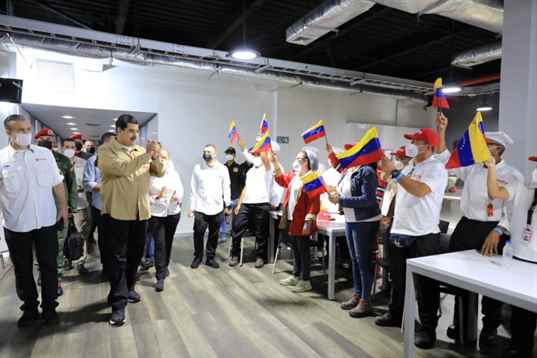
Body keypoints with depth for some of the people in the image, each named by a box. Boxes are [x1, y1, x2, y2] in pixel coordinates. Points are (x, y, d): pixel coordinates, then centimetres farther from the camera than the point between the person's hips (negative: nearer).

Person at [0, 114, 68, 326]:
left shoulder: (45, 154, 1)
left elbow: (57, 183, 7)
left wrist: (63, 207, 7)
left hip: (46, 221, 1)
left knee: (49, 266, 9)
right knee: (23, 269, 12)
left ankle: (49, 307, 24)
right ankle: (30, 308, 30)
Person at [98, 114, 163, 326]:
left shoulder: (141, 151, 12)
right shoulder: (106, 150, -4)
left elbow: (159, 172, 8)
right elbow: (120, 168, -23)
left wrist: (155, 157, -11)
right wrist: (145, 156, -19)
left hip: (140, 212, 5)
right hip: (117, 212, -5)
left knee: (135, 254, 16)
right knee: (117, 257, 0)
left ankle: (128, 289, 37)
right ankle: (118, 303, 7)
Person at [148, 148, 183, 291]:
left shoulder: (174, 173, 3)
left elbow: (180, 189, 5)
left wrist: (178, 197, -15)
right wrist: (155, 198, -24)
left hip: (173, 212, 4)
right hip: (156, 214, -4)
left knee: (168, 242, 17)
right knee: (159, 244, -7)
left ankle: (165, 267, 38)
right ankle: (160, 277, -1)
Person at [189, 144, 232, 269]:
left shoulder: (222, 168, 2)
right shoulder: (197, 168, 3)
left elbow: (226, 188, 4)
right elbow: (193, 189, 5)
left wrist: (228, 205, 1)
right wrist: (191, 207, 2)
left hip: (217, 208, 1)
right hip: (200, 208, 0)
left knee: (214, 235, 10)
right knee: (198, 234, 0)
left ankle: (210, 258, 25)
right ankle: (197, 257, 20)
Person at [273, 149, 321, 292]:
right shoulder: (294, 176, 11)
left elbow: (314, 202, -20)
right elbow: (282, 179, 29)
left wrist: (308, 221, -22)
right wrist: (275, 163, 21)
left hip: (302, 222, -9)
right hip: (292, 220, 9)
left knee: (303, 250, 1)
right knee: (296, 249, 18)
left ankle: (305, 281, 13)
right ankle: (296, 276, 32)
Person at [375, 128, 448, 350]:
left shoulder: (436, 168, -9)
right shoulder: (409, 166, 13)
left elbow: (420, 191, -26)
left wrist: (394, 172, -22)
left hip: (423, 236, -7)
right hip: (399, 232, 8)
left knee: (424, 284, 3)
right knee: (397, 278, 18)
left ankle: (428, 327, 16)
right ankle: (395, 315, 34)